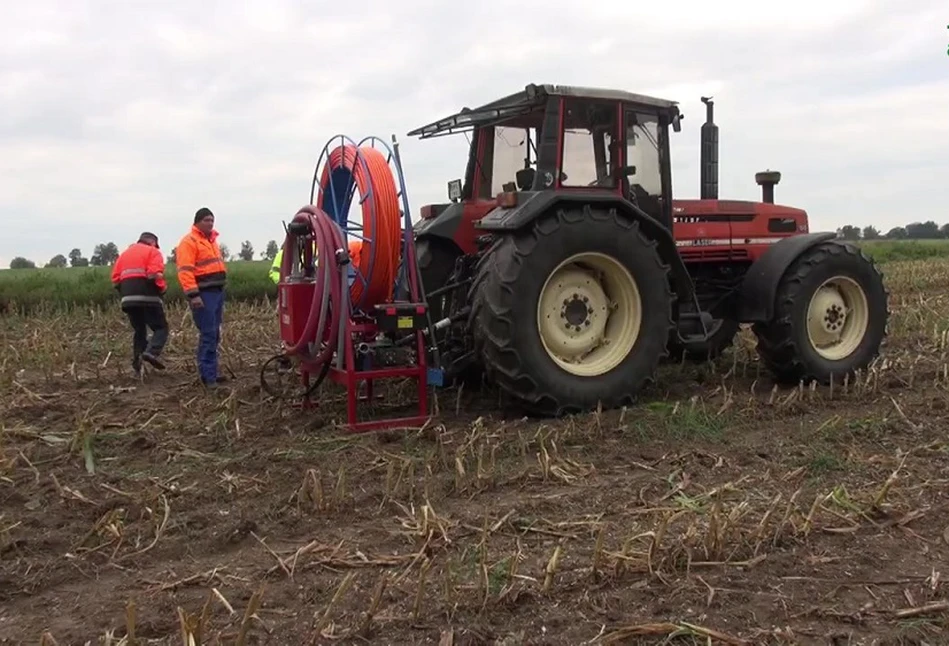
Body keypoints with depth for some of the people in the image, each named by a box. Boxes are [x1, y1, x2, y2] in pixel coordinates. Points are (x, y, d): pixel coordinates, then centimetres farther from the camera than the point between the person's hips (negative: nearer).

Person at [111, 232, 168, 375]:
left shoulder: (124, 253, 23)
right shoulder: (152, 252, 4)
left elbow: (115, 278, 15)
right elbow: (155, 274, -13)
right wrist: (162, 288, 1)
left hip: (128, 299, 6)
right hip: (147, 297, -6)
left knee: (139, 330, 16)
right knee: (161, 327, 0)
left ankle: (137, 363, 10)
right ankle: (152, 352, -24)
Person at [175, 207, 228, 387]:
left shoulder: (211, 240, 21)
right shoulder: (189, 241, -8)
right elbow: (185, 271, -17)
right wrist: (193, 294, -24)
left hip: (217, 291, 9)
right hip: (203, 294, -9)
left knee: (214, 335, 11)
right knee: (208, 335, -10)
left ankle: (210, 372, 19)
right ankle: (208, 376, -7)